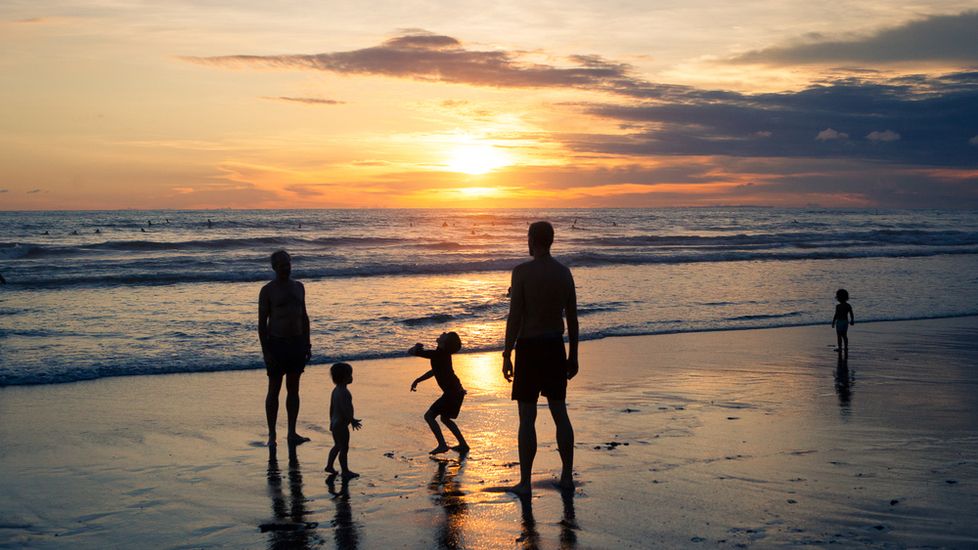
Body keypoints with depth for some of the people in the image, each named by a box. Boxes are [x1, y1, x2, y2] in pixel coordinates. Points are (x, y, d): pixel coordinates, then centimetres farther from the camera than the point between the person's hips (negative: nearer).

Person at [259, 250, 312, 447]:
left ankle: (292, 433, 15)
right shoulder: (268, 290, -6)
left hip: (297, 342, 5)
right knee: (274, 390, 1)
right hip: (277, 343, -5)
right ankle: (272, 435, 7)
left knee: (293, 389, 9)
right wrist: (265, 351, -14)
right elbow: (262, 322, -8)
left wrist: (307, 344, 10)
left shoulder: (298, 286, 10)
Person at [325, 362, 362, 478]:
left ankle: (329, 466, 28)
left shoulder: (335, 390, 9)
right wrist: (352, 420, -23)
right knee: (344, 448, -2)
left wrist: (332, 422, 23)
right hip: (341, 424, -10)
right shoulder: (343, 392, -22)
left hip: (335, 423, 10)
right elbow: (344, 409, -29)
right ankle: (345, 471, 4)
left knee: (337, 446, 21)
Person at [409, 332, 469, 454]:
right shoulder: (443, 353, 10)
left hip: (452, 392, -10)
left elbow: (411, 352, -16)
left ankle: (442, 445, -7)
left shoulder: (437, 354, -20)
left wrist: (416, 347, 6)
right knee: (445, 418, 24)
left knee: (429, 416, -5)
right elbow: (434, 371, 24)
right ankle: (463, 445, 26)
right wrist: (417, 380, 21)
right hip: (457, 391, 10)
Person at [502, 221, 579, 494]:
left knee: (527, 417, 0)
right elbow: (572, 318, 7)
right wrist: (573, 356, 14)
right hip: (555, 348, 5)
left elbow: (515, 318, -14)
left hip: (529, 348, -5)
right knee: (560, 413, 13)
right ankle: (567, 476, 17)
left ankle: (525, 482, 3)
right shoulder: (564, 272, 3)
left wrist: (507, 356, -8)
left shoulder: (522, 272, -13)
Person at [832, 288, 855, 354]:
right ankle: (846, 347, 19)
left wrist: (833, 322, -9)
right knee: (844, 335, 16)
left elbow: (836, 315, -18)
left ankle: (840, 348, 8)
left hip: (839, 321, -6)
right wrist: (852, 321, 18)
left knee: (839, 335, 5)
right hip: (846, 321, 6)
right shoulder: (848, 306, -2)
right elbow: (851, 314, 4)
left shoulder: (838, 306, -19)